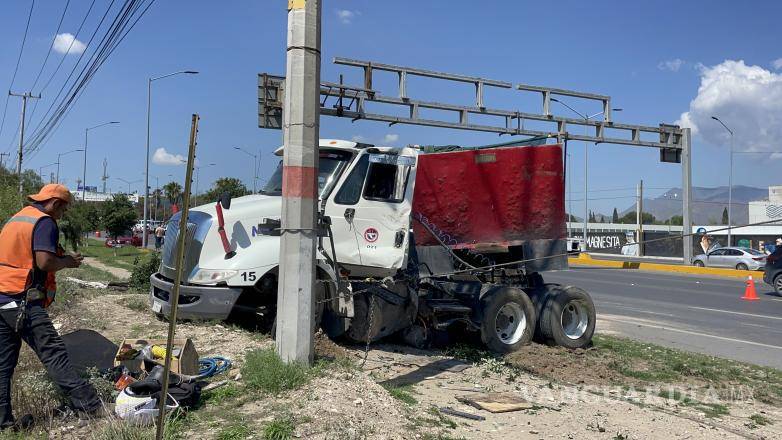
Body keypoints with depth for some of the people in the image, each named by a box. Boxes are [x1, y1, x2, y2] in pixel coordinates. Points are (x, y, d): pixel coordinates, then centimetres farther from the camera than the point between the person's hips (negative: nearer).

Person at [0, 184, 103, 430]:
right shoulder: (45, 222, -7)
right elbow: (45, 262, -18)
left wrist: (60, 259, 19)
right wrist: (68, 262, 0)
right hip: (23, 302, -9)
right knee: (54, 354, -11)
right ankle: (91, 406, -12)